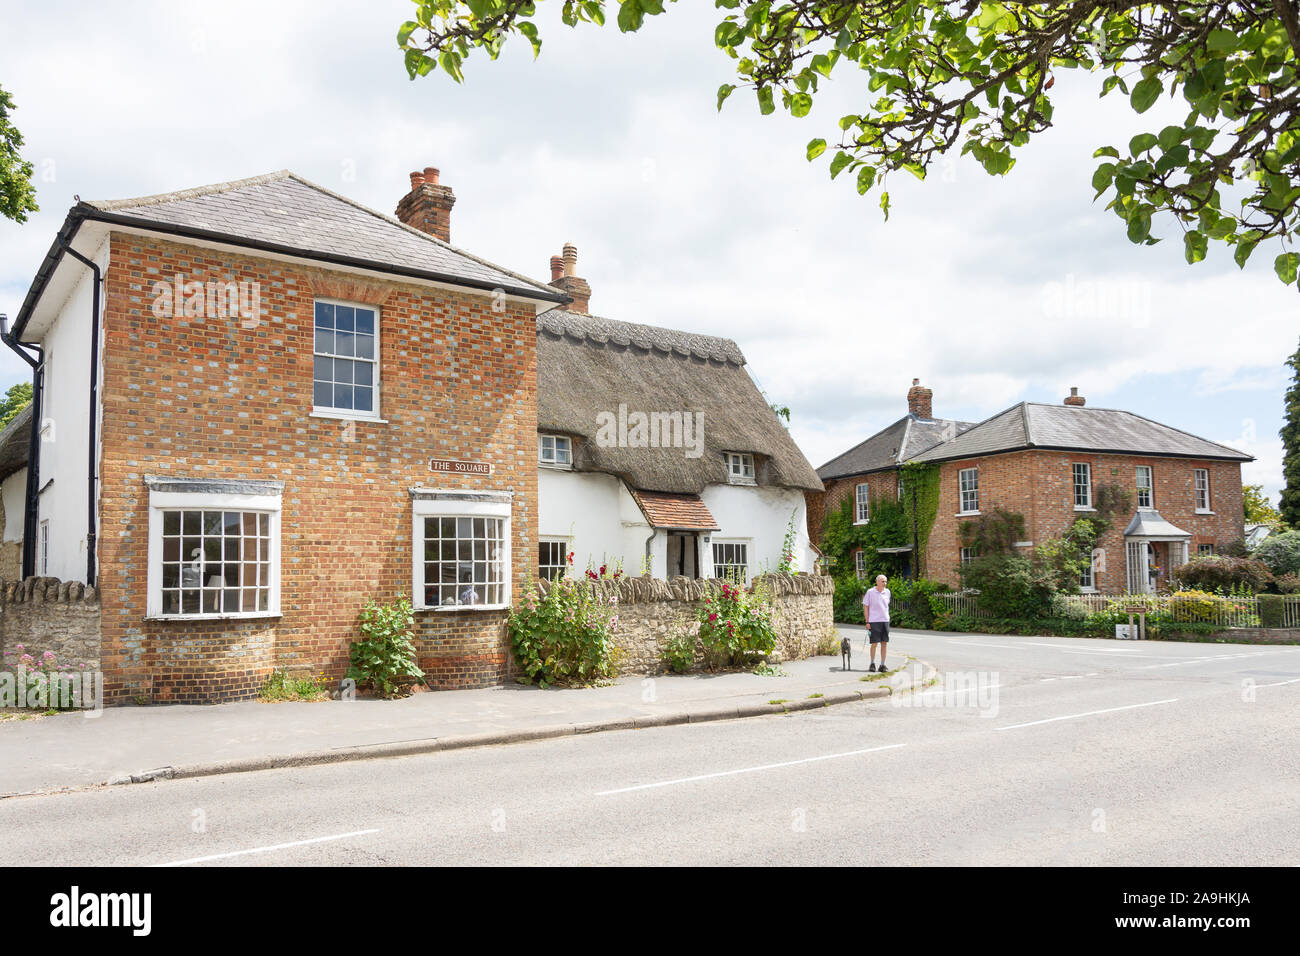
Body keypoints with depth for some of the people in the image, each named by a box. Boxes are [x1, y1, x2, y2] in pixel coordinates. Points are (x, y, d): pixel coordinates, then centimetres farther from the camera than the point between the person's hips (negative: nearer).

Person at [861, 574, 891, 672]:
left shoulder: (887, 592, 9)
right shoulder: (870, 592, -5)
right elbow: (865, 607, -2)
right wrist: (867, 622, -6)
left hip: (885, 620, 4)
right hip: (874, 621, -4)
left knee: (884, 643, 3)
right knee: (874, 643, -2)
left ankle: (883, 665, 10)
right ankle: (872, 664, 13)